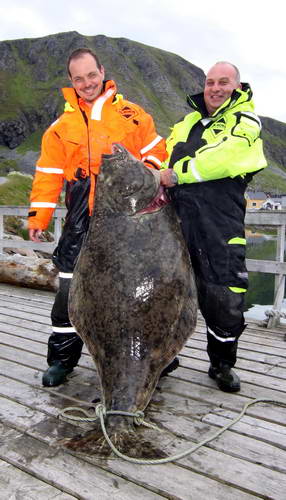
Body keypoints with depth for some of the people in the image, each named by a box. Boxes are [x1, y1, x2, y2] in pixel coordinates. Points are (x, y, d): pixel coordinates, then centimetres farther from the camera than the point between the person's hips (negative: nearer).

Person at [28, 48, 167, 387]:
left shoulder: (131, 114, 10)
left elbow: (154, 150, 13)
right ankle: (62, 356, 13)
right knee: (72, 284, -3)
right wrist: (38, 217, 1)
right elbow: (48, 173, 8)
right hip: (82, 219, 0)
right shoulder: (63, 125, 12)